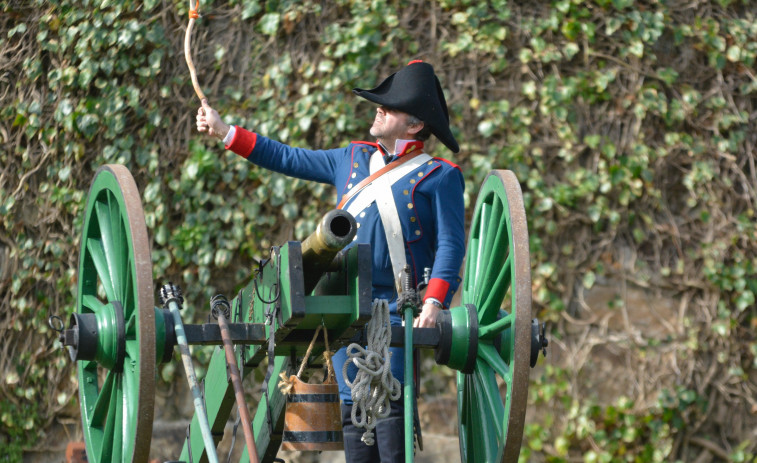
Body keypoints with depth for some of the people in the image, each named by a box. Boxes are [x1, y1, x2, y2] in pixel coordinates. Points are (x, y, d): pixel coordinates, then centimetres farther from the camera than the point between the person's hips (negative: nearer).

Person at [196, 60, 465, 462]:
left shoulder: (439, 176, 0)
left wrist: (434, 302, -20)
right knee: (352, 406, 4)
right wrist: (223, 131, 21)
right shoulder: (353, 159, 18)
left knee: (389, 401, -16)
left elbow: (451, 245, -7)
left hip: (396, 312, -6)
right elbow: (288, 159, 24)